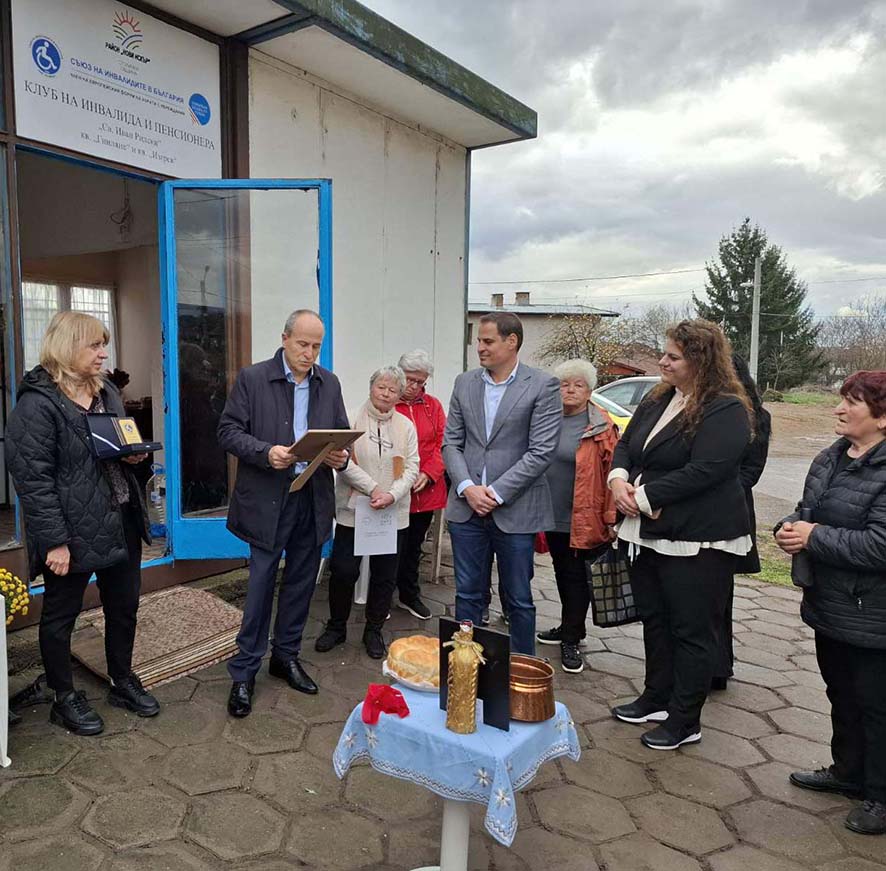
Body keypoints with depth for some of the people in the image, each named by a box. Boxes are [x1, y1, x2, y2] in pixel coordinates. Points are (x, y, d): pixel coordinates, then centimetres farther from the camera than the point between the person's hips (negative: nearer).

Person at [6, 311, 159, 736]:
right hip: (73, 531, -7)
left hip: (121, 522, 8)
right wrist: (54, 541, -20)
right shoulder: (37, 403, -15)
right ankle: (64, 697, 30)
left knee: (125, 605, 18)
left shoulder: (107, 392, 9)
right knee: (60, 614, 12)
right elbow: (33, 477, -18)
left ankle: (123, 681, 37)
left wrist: (134, 454, 0)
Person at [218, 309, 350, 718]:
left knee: (301, 583, 14)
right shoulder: (252, 378, -4)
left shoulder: (329, 383, 8)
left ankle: (286, 656, 32)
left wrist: (342, 455, -9)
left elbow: (342, 434, 13)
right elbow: (229, 431, -6)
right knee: (261, 585, 2)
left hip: (314, 499, 5)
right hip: (268, 499, -4)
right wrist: (266, 452, -23)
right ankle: (244, 672, 16)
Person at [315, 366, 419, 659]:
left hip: (393, 514, 3)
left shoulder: (406, 426, 7)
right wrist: (373, 489, -17)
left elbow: (411, 467, 1)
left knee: (384, 575, 10)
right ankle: (336, 627, 23)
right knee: (343, 570, 0)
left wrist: (392, 495, -15)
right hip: (353, 510, -2)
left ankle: (374, 631, 27)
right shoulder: (352, 420, -2)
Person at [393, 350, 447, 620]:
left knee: (414, 546, 18)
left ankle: (410, 596, 34)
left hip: (426, 492, 4)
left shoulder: (433, 405, 6)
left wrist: (428, 474, -12)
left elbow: (442, 443, 2)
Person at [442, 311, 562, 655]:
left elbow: (542, 451, -11)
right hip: (466, 507, 4)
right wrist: (467, 487, -8)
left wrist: (496, 492, -14)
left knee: (519, 599, 10)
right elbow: (451, 443, 7)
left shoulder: (543, 385, -6)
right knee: (468, 594, 13)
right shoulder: (465, 383, 7)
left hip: (515, 510, -3)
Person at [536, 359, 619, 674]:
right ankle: (568, 627, 35)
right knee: (562, 573, 18)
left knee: (576, 577, 3)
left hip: (582, 520, -5)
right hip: (551, 516, 6)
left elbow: (613, 472, -11)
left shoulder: (601, 427, -9)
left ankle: (571, 641, 14)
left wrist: (611, 517, -15)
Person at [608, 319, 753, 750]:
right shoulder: (658, 399, 10)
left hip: (697, 540, -8)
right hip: (647, 533, 8)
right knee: (654, 620, 20)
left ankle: (685, 721, 21)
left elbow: (703, 471, -24)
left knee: (692, 630, 5)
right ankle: (657, 699, 37)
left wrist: (643, 497, -19)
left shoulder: (726, 410, -15)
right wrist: (619, 480, -7)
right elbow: (625, 445, 14)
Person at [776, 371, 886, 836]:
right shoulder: (829, 458, 6)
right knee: (842, 695, 23)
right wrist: (789, 527, -7)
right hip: (829, 605, 8)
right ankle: (848, 772, 42)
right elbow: (807, 511, 15)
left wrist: (814, 537, -21)